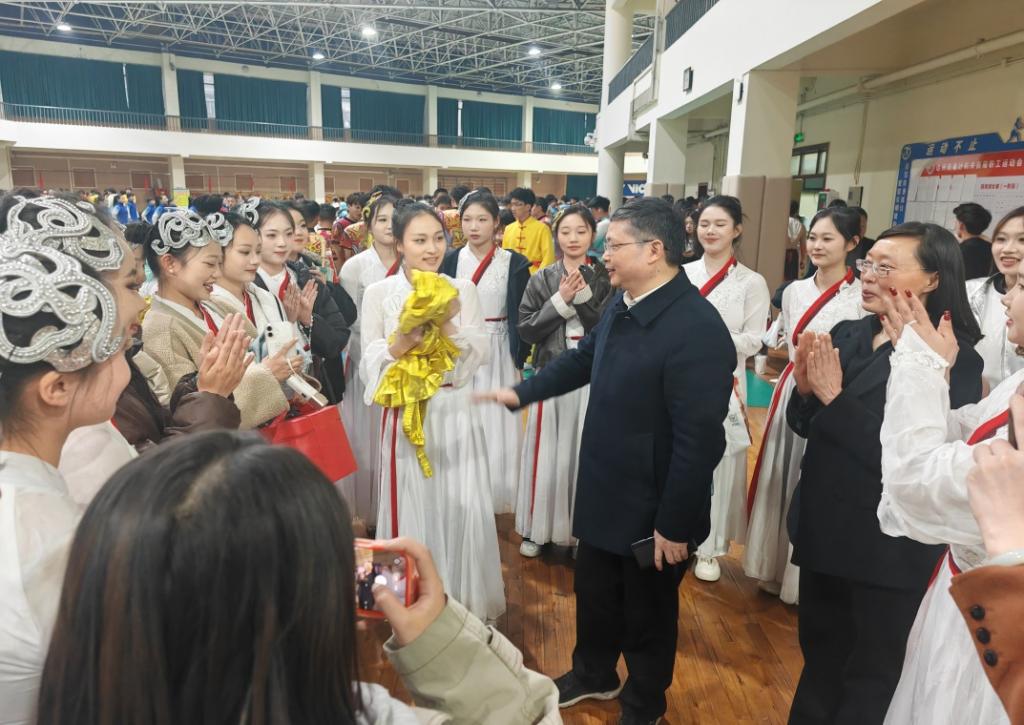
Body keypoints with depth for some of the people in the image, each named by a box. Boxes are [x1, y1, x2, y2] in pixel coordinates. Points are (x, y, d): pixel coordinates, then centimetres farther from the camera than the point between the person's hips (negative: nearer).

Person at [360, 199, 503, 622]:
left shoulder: (463, 290, 3)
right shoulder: (378, 293, -1)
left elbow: (482, 353, -2)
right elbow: (370, 360, -3)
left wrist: (448, 326, -17)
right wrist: (400, 341, -20)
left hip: (454, 416, 1)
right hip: (406, 417, -1)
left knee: (462, 509, 5)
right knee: (412, 509, 9)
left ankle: (468, 605, 26)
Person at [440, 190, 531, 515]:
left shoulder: (514, 262, -4)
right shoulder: (450, 260, 0)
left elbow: (522, 317, -2)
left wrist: (519, 360, -5)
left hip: (498, 355, -1)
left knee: (497, 426, 4)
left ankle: (494, 497, 22)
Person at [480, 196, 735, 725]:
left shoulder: (698, 331, -28)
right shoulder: (622, 305, -1)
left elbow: (699, 441, -26)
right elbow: (583, 359, 16)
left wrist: (674, 526, -20)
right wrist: (521, 393, 14)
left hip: (653, 511, -7)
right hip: (606, 494, 8)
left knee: (648, 614, 18)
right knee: (593, 593, 26)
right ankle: (594, 675, 53)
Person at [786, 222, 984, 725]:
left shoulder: (955, 360, -17)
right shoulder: (844, 335, 2)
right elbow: (806, 425, 5)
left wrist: (834, 397, -24)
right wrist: (806, 389, -15)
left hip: (889, 548, -6)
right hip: (824, 529, 6)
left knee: (872, 675, 16)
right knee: (820, 655, 25)